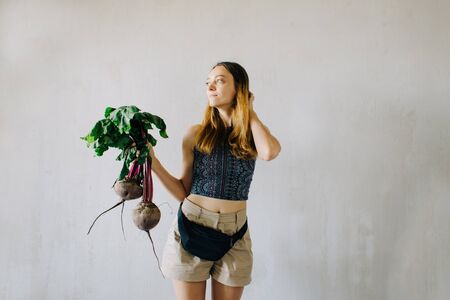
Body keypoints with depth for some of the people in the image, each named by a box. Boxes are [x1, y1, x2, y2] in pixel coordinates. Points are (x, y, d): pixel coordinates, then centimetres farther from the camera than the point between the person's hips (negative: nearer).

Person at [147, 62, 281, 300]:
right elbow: (183, 192, 3)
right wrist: (153, 162, -11)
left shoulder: (254, 136, 2)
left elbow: (269, 152, -23)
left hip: (234, 235, 1)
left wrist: (248, 112, -7)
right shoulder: (196, 134, 0)